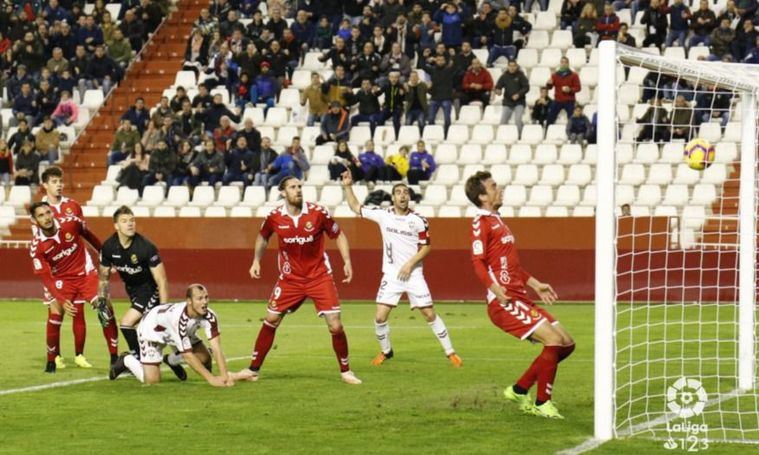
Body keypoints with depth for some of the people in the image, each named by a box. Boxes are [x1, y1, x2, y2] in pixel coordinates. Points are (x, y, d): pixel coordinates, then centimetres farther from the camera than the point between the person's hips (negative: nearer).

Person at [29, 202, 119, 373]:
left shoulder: (70, 223, -17)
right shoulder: (37, 247, -20)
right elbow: (46, 278, -19)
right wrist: (62, 301, -30)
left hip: (86, 273, 1)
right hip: (62, 280, -1)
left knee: (106, 310, -11)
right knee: (55, 315, -17)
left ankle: (114, 357, 0)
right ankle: (52, 360, 3)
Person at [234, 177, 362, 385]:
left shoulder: (318, 213, -13)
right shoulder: (275, 217, -8)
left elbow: (338, 235, 0)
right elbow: (263, 236, 15)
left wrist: (347, 261, -10)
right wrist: (256, 261, 5)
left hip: (319, 276, -2)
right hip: (290, 278, 2)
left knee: (335, 326, -8)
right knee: (270, 321, 2)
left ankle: (345, 371, 10)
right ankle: (253, 369, 16)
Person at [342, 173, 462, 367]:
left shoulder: (418, 220, -7)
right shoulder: (383, 215, -1)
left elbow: (425, 247, -1)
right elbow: (356, 207, 7)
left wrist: (410, 264, -13)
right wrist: (348, 186, -3)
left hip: (413, 274, -2)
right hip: (391, 275, 2)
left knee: (430, 314, -2)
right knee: (380, 317, -4)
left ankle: (450, 352, 8)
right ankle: (385, 351, 20)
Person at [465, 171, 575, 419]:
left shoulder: (497, 221, 23)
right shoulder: (481, 222, -6)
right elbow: (478, 262, -17)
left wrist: (536, 284, 31)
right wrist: (496, 289, -30)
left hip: (521, 299, 10)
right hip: (505, 303, -10)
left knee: (566, 344, 5)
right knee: (554, 340, -20)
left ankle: (519, 390, 13)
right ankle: (542, 403, -11)